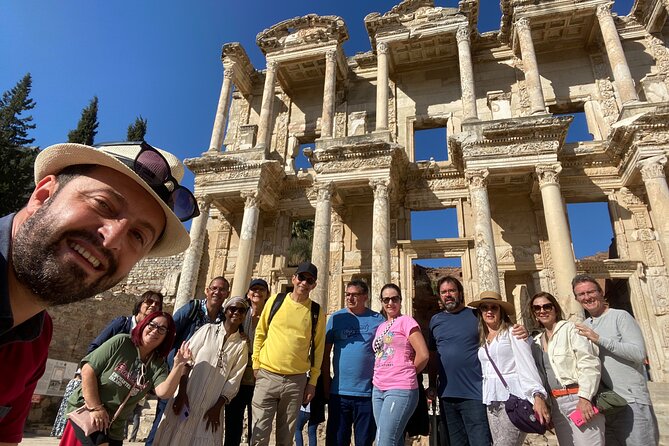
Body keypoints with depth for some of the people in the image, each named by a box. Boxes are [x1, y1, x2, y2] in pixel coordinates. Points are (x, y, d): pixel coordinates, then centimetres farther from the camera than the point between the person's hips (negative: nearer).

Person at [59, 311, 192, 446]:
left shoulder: (158, 365, -4)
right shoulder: (121, 342, -12)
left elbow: (163, 392, -20)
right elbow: (88, 370, -13)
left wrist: (178, 365, -35)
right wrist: (95, 408, -17)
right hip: (85, 410, -4)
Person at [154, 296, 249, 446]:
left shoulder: (242, 345, 2)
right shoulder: (208, 330, 0)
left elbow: (234, 380, 1)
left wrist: (218, 407, -5)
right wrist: (181, 393, -10)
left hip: (211, 406, 1)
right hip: (186, 398, 0)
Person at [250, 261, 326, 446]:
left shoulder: (317, 312, 1)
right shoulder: (275, 300, 1)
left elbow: (318, 348, 4)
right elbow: (260, 333, 7)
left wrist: (313, 381, 2)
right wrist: (256, 364, 2)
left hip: (297, 380, 1)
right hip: (267, 375, 0)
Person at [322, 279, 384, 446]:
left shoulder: (378, 320, -1)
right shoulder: (336, 318, 2)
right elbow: (325, 352, 5)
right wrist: (326, 382, 2)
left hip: (368, 393, -1)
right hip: (339, 392, 1)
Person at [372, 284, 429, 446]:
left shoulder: (406, 321, -5)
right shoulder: (381, 327, 15)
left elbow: (423, 355, -11)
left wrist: (405, 375, 0)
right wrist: (380, 377, 8)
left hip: (401, 389, -7)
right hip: (378, 389, 7)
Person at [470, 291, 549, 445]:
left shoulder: (512, 332, -3)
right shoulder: (482, 339, 14)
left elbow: (526, 364, -13)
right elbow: (485, 371, 13)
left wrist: (538, 396, -24)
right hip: (491, 403, 6)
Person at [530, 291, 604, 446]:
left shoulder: (570, 329, -4)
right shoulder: (536, 341, 13)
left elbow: (589, 364, -13)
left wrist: (585, 398, -19)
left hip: (578, 399, -6)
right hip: (555, 404, 6)